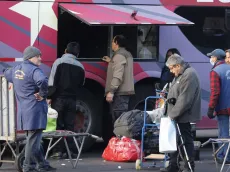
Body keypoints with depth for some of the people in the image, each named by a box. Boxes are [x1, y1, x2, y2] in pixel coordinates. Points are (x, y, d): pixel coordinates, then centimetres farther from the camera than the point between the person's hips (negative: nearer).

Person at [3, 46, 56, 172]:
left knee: (34, 138, 16)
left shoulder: (16, 69, 12)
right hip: (35, 109, -9)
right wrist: (42, 94, -19)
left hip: (23, 111, 9)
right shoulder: (34, 70, -15)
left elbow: (6, 73, 34)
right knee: (33, 139, -3)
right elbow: (43, 81, -35)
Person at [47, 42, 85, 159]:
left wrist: (49, 96, -9)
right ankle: (70, 151, 3)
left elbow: (52, 80, -10)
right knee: (70, 125, 6)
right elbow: (81, 84, 14)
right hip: (72, 99, 3)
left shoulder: (59, 62, -5)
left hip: (59, 98, -3)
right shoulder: (80, 66, 7)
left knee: (57, 125, 0)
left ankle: (58, 151, -5)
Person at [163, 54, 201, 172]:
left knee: (186, 140, -4)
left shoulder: (189, 75, -18)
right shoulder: (179, 75, 15)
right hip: (177, 115, 10)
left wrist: (173, 113, -17)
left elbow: (184, 99, -23)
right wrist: (171, 112, 13)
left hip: (184, 116, -10)